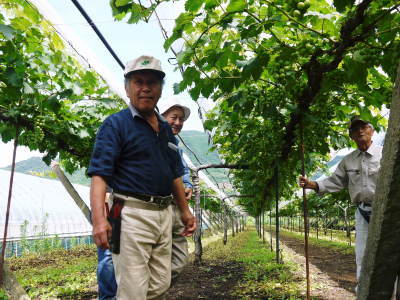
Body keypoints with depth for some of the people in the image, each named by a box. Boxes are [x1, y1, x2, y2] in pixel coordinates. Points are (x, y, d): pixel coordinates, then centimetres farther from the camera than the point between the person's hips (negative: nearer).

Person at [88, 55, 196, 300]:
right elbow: (99, 174, -14)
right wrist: (99, 218, -27)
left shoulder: (166, 129, 17)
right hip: (132, 213, -7)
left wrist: (185, 211, 21)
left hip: (164, 214, 7)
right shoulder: (116, 124, -5)